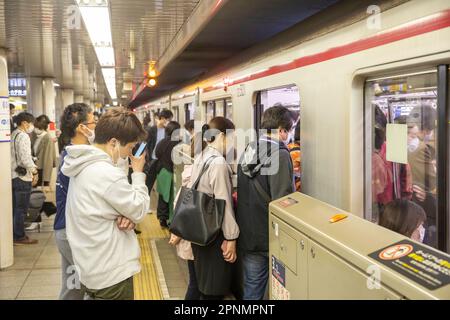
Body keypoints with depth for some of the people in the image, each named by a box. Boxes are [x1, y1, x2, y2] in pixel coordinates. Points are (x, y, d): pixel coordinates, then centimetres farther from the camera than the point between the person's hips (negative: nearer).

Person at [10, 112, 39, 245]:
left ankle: (14, 234, 23)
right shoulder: (23, 136, -15)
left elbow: (16, 156, 12)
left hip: (13, 175, 8)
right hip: (22, 177, -8)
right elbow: (25, 158, -20)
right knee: (21, 209, 1)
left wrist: (32, 167, 11)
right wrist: (34, 171, -7)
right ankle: (20, 237, 8)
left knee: (14, 208, 15)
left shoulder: (13, 135, 11)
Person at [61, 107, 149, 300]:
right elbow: (140, 211, -14)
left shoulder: (83, 165, 5)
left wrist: (121, 217, -8)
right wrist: (138, 173, -5)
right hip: (111, 273, -9)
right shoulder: (107, 174, -25)